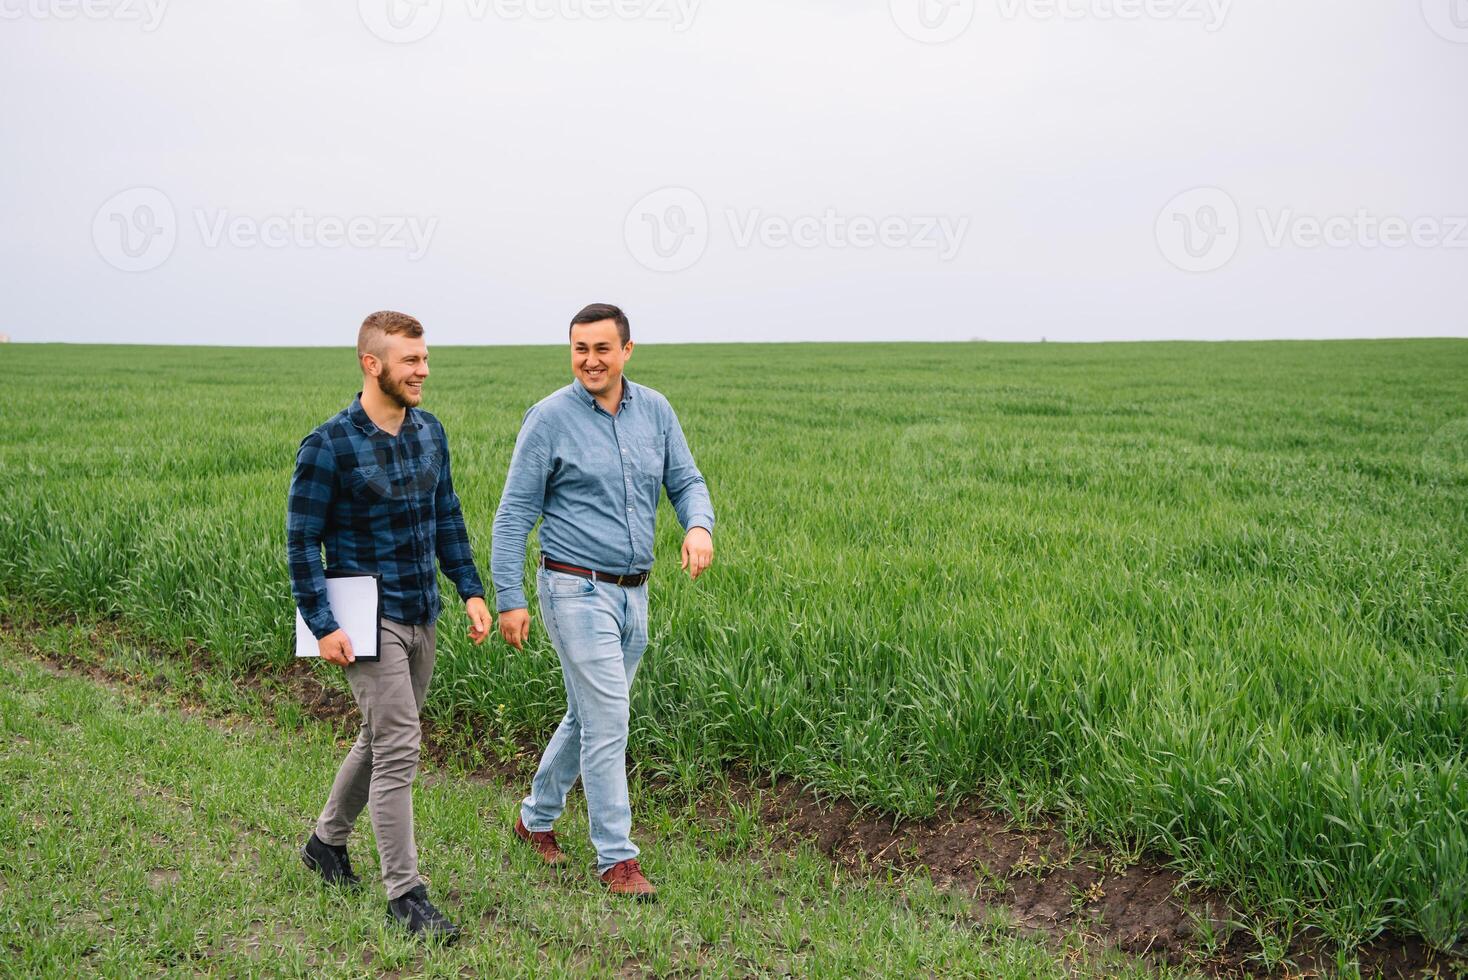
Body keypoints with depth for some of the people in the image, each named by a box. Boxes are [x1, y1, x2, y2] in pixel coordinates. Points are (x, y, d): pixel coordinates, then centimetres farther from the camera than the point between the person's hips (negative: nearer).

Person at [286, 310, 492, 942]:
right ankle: (405, 896, 2)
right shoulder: (329, 446, -14)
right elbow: (301, 540, -11)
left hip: (421, 616, 7)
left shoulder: (429, 432, 5)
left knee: (381, 740, 19)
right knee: (398, 750, -8)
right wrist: (322, 627, -15)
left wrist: (471, 591, 8)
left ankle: (326, 842, 40)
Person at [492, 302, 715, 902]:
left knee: (589, 717, 17)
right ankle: (616, 858, 5)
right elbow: (514, 514, -6)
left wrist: (699, 526, -16)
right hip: (577, 589, -6)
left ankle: (537, 817, 38)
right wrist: (510, 599, -11)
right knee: (608, 722, -7)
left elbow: (686, 481, 7)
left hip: (633, 593, 6)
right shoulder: (550, 418, -9)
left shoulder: (655, 411, 5)